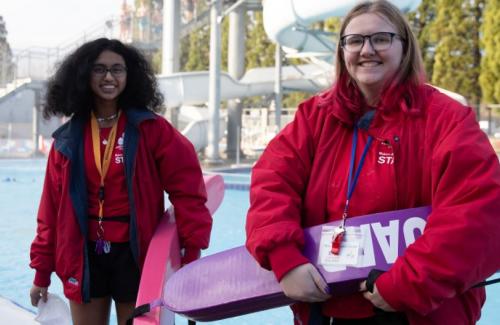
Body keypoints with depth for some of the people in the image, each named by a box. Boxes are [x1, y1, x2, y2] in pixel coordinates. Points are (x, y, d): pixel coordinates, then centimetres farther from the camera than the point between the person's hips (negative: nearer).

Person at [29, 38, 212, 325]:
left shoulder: (151, 128, -4)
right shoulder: (68, 138, 5)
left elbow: (186, 187, -7)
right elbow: (52, 207, 7)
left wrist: (193, 247, -15)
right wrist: (42, 272, 7)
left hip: (135, 254, -2)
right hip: (85, 256, 3)